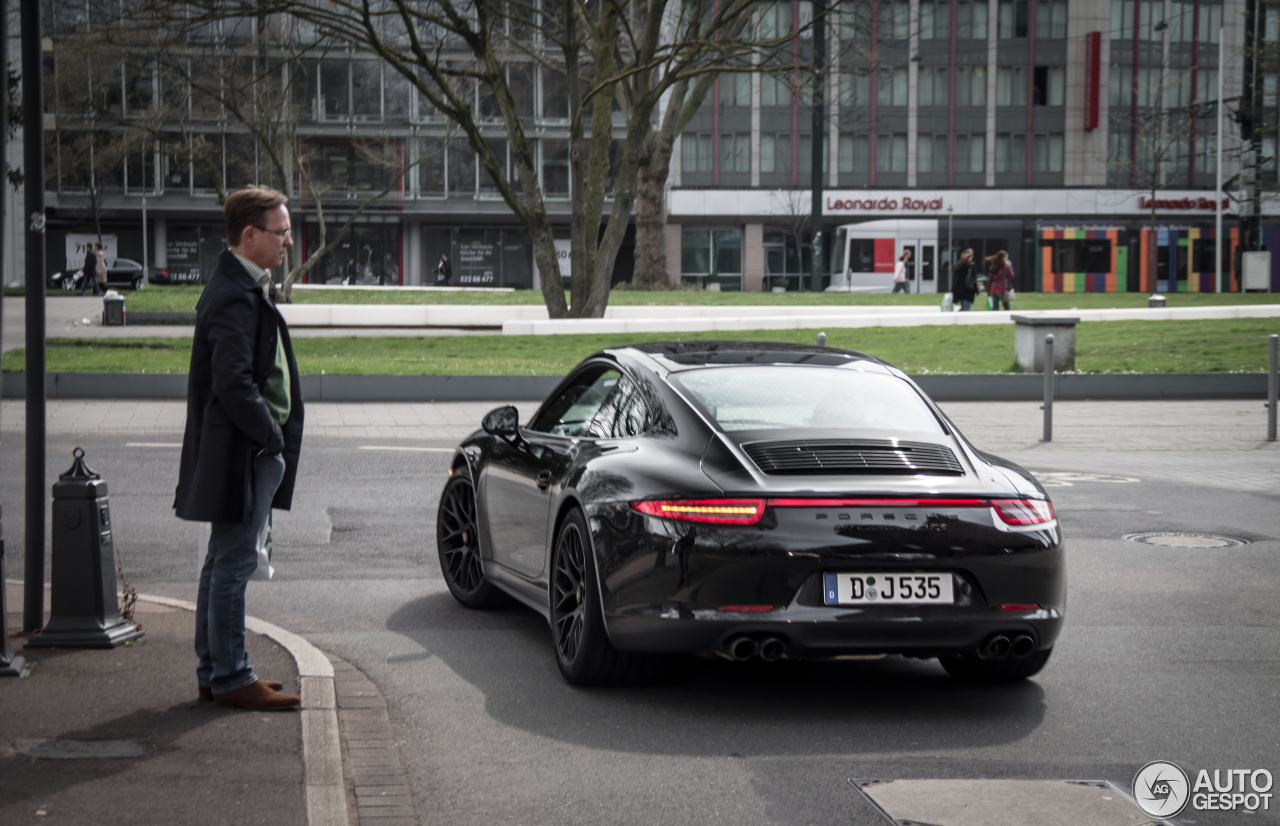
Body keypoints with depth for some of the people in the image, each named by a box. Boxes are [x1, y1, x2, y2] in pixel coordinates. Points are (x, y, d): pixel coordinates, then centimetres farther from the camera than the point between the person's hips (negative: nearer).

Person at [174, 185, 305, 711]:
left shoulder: (242, 288, 14)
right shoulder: (236, 298, -19)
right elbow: (233, 384, -25)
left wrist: (276, 437, 13)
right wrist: (272, 436, -16)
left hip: (249, 451, 11)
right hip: (243, 454, -11)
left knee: (224, 563, 15)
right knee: (233, 564, -4)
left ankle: (215, 671, 23)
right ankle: (230, 678, 2)